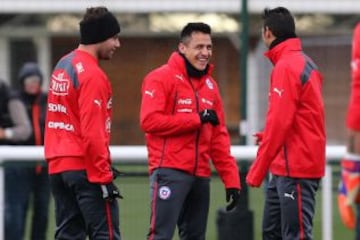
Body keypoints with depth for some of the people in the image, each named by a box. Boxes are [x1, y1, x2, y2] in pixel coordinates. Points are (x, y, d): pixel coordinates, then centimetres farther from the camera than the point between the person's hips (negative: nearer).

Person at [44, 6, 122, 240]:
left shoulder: (62, 66, 14)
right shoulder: (92, 74, -13)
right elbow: (92, 133, -18)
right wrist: (104, 177, -15)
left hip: (58, 166, 9)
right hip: (84, 168, -9)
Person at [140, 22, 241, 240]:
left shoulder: (210, 85, 16)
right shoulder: (162, 78, -4)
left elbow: (219, 137, 17)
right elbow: (150, 120, -16)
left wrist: (231, 178, 9)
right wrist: (197, 119, -13)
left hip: (201, 176, 7)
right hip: (170, 172, -7)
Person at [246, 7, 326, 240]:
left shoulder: (286, 67, -14)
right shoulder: (304, 63, 15)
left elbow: (279, 123, -19)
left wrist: (257, 171, -16)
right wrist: (268, 137, 10)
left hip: (295, 169, -10)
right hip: (285, 167, 10)